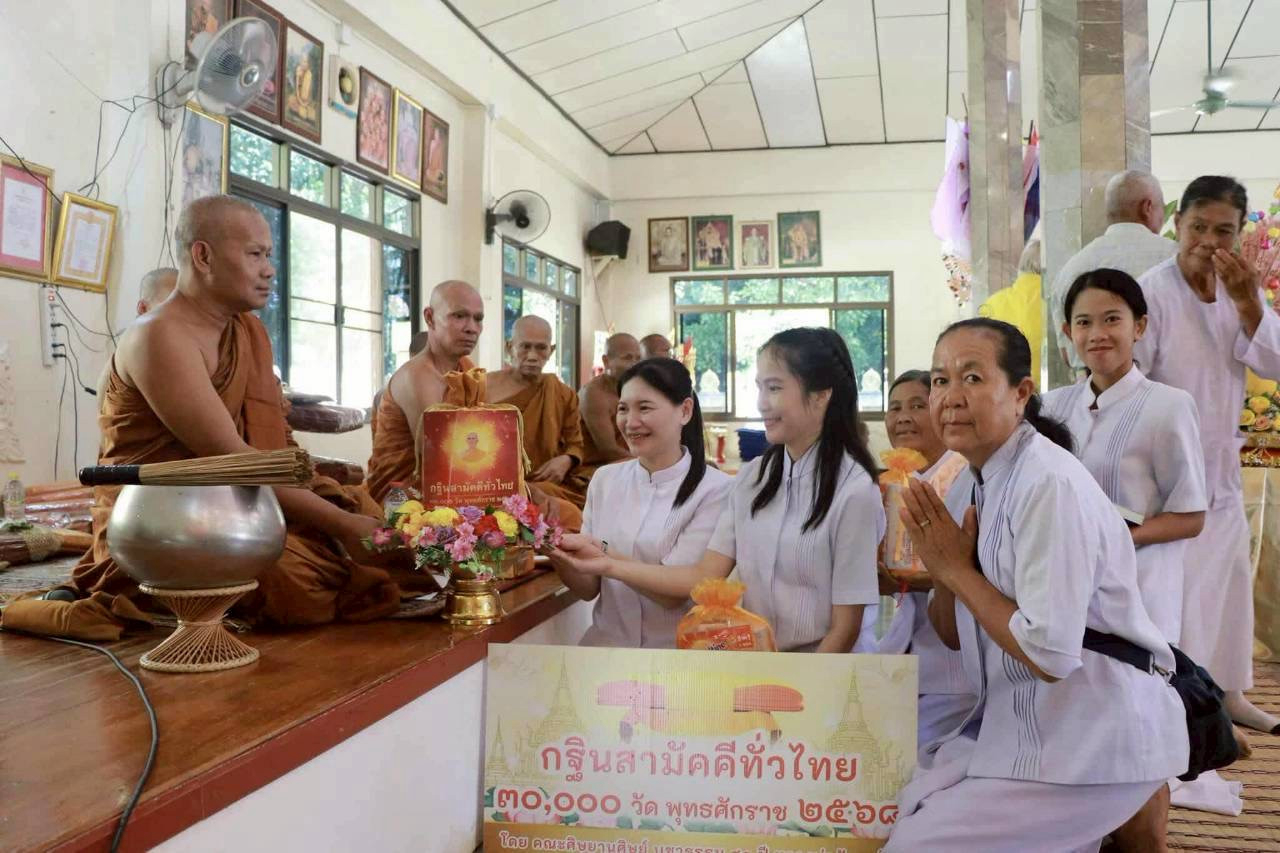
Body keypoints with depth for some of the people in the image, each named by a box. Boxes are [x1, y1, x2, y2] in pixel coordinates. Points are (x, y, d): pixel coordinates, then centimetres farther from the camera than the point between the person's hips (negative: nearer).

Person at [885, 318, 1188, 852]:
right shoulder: (973, 484, 5)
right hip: (1022, 724, 8)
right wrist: (941, 569, -10)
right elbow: (954, 636, 10)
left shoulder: (1050, 485, -22)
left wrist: (958, 570, -16)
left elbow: (1050, 654, -25)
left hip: (1091, 744, -8)